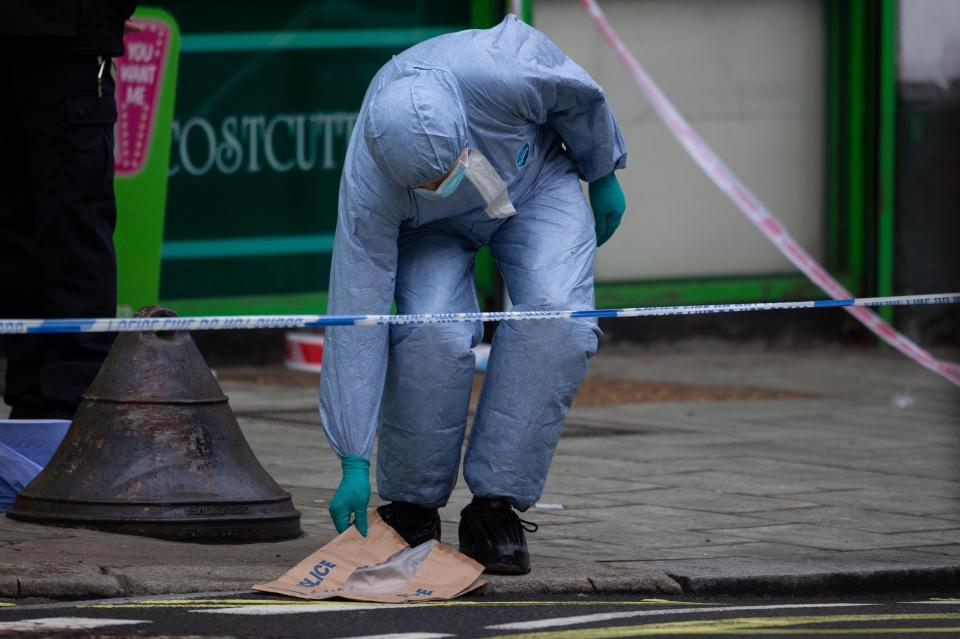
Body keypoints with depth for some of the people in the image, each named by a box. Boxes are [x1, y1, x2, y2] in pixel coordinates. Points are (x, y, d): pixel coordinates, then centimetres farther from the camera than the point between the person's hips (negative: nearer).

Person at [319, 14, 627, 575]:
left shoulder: (506, 73, -41)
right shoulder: (369, 190, -38)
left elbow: (580, 97, -16)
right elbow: (355, 326, -33)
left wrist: (603, 177, 2)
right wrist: (354, 464, -32)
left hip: (536, 184, 1)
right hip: (430, 232, -1)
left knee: (557, 317, -24)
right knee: (437, 335, -28)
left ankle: (495, 506, -16)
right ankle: (411, 507, -8)